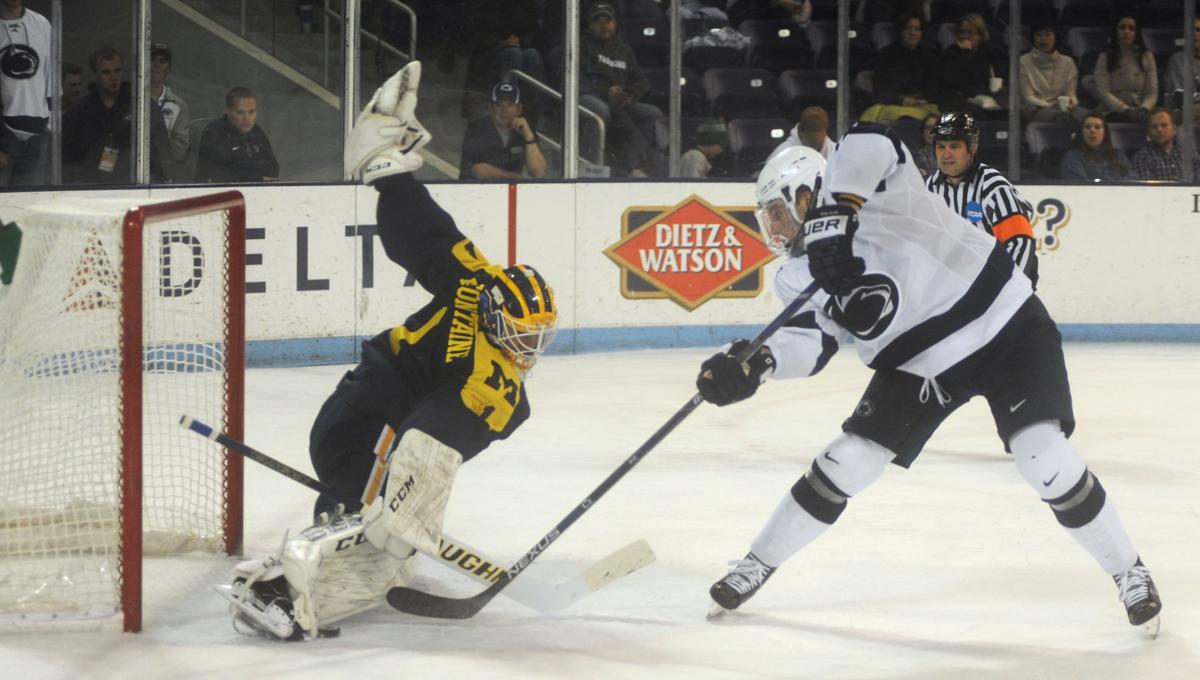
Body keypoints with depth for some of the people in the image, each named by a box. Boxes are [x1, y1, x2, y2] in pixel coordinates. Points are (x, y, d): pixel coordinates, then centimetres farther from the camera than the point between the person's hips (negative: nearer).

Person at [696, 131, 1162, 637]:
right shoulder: (798, 275, 1)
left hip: (1006, 329, -6)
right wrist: (755, 364, -33)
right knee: (846, 463, 1)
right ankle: (756, 566, 17)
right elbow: (809, 342, -13)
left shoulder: (867, 185, -19)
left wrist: (833, 216, -47)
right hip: (916, 366, 6)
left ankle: (1127, 571, -1)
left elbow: (869, 142, -40)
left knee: (1045, 460, -20)